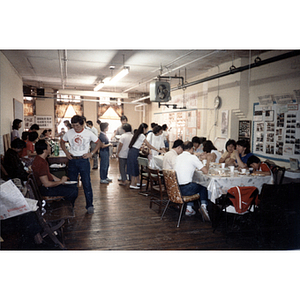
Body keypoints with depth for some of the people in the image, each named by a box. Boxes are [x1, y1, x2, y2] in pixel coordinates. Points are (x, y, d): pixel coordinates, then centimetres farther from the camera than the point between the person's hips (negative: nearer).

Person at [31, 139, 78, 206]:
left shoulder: (40, 159, 5)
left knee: (74, 185, 11)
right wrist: (61, 181, -13)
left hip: (49, 183, 10)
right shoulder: (40, 164, -28)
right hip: (46, 189, -10)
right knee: (73, 192, -15)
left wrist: (60, 180, 6)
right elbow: (46, 184, -27)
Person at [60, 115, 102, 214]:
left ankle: (89, 205, 7)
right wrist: (66, 152, 4)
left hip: (84, 160, -3)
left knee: (87, 184, -2)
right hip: (72, 160, 3)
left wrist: (91, 153, -6)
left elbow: (99, 143, 4)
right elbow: (62, 142, 18)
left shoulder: (88, 133, -5)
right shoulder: (69, 133, 1)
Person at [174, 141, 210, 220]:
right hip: (185, 189, -6)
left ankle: (189, 209, 27)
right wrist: (208, 161, 12)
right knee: (203, 187, 19)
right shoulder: (193, 157, -7)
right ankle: (203, 205, -1)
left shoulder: (178, 157, 12)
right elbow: (205, 171, -6)